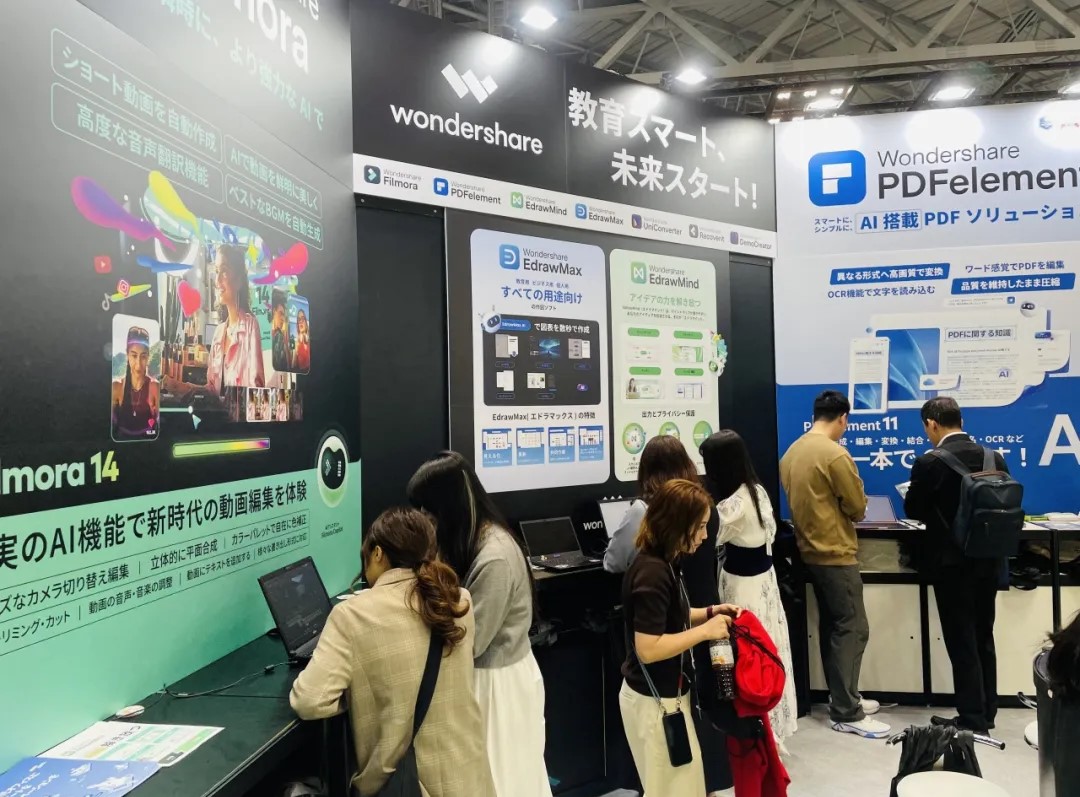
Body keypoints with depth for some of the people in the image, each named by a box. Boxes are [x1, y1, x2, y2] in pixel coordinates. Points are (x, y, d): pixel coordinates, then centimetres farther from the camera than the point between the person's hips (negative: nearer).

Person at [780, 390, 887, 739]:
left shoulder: (792, 452, 6)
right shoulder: (835, 455, -19)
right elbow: (858, 507, -11)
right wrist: (844, 506, 9)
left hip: (810, 551, 9)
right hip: (836, 554, -8)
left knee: (832, 627, 16)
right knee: (852, 630, -2)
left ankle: (842, 698, 26)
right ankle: (846, 714, 2)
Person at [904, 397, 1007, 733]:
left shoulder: (929, 463, -17)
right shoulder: (995, 459, 0)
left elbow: (913, 510, -7)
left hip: (952, 563, -6)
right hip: (989, 560, 6)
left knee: (961, 643, 4)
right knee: (983, 639, 17)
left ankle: (971, 719, 11)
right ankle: (986, 713, 27)